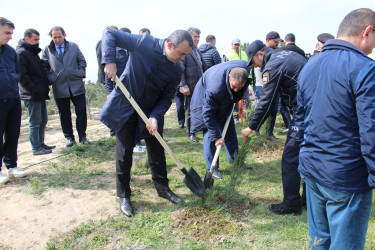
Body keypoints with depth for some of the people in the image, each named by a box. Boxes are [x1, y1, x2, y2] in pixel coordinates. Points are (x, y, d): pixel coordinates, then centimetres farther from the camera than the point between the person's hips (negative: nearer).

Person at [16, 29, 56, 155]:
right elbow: (22, 76, -19)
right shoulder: (21, 53, -12)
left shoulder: (33, 52, 18)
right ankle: (36, 148, 6)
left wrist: (45, 85, 11)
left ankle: (40, 144, 26)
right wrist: (34, 90, -20)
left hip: (40, 94, 9)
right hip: (31, 95, -9)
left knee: (43, 120, 15)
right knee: (35, 122, -2)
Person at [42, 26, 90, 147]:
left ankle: (82, 136, 13)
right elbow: (44, 68, 8)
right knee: (64, 114, 6)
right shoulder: (47, 50, 4)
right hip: (59, 88, 0)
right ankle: (69, 137, 18)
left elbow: (82, 62, 12)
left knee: (81, 111, 0)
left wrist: (81, 76, 3)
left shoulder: (73, 46, 7)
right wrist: (51, 80, -3)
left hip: (76, 86, 0)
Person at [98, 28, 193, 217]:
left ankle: (162, 187, 30)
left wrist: (155, 116, -21)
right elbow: (110, 34, -14)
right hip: (125, 105, -3)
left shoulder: (177, 70, -11)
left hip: (151, 111, 3)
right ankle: (124, 196, 18)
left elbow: (166, 97, -5)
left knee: (157, 150, 10)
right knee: (124, 153, 3)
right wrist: (109, 61, -29)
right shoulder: (144, 44, -21)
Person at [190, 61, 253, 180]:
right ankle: (212, 168, 2)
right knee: (210, 134, -10)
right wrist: (216, 136, -30)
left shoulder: (246, 67, -28)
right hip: (205, 101, -6)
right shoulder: (215, 88, -45)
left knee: (230, 130, 11)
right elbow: (208, 114, -34)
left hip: (226, 101, 6)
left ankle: (235, 160, 27)